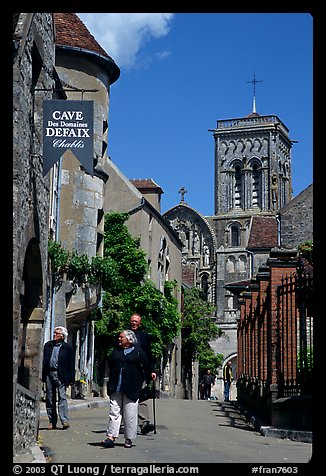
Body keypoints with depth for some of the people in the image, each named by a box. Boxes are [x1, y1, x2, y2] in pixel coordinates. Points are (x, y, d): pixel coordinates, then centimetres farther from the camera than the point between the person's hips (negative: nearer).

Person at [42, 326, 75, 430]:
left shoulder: (67, 347, 1)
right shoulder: (48, 345, 12)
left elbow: (71, 364, 1)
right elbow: (43, 360, 13)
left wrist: (71, 379, -5)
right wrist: (42, 376, 7)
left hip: (60, 375, -4)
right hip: (49, 374, 4)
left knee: (62, 397, -12)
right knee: (50, 398, 6)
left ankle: (64, 420, -14)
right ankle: (52, 421, 12)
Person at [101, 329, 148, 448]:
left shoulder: (138, 353, 2)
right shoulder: (115, 352, 16)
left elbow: (146, 368, 4)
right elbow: (110, 367, 20)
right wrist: (111, 385, 13)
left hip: (131, 389, -3)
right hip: (116, 389, 4)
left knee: (130, 414, 0)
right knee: (114, 413, -1)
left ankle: (129, 439, 8)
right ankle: (111, 437, -3)